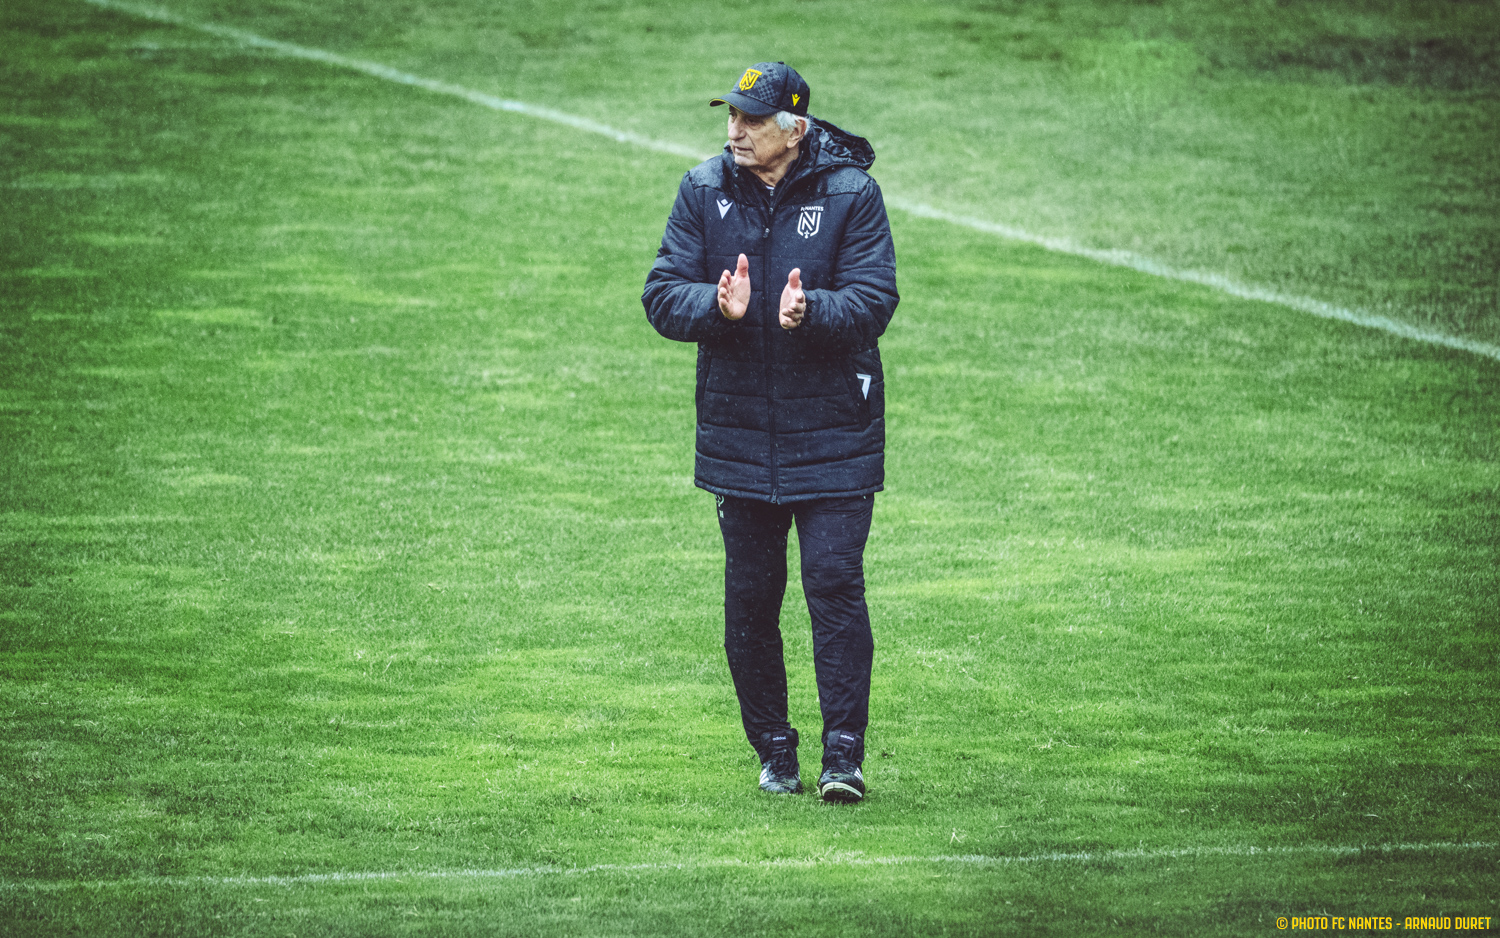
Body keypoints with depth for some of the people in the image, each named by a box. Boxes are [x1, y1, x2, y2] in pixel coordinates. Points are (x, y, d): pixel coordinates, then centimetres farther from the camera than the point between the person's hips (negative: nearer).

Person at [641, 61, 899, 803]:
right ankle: (773, 750, 19)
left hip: (833, 437, -3)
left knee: (835, 584, -10)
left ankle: (844, 754, -6)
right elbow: (663, 295, -2)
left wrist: (809, 313, -32)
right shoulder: (705, 191, 3)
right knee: (749, 597, 7)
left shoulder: (851, 195, -6)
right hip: (738, 431, 3)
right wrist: (717, 306, -23)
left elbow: (872, 302, -12)